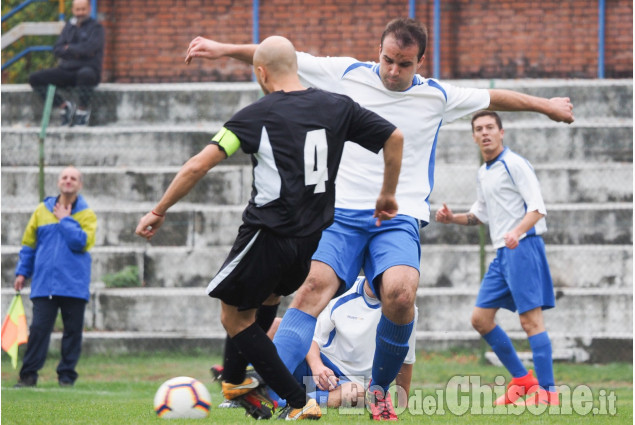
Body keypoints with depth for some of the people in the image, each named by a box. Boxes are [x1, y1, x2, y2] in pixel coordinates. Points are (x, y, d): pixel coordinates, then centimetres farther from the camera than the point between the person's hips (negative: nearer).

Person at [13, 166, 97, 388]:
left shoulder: (86, 214, 4)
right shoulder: (42, 210, 10)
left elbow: (84, 242, -12)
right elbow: (29, 243, 15)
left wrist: (65, 220, -8)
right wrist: (22, 272, 9)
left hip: (74, 284, -1)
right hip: (44, 284, 1)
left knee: (73, 331, 2)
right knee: (38, 328, -6)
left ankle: (67, 375, 10)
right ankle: (28, 375, -3)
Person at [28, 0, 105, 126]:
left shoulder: (96, 27, 1)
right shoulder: (69, 26, 17)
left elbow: (89, 48, -17)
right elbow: (57, 50, 5)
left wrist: (69, 49, -3)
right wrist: (76, 53, -10)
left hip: (88, 70, -5)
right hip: (66, 71, 6)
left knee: (85, 74, -44)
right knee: (34, 79, -12)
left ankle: (83, 110, -19)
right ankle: (64, 106, -2)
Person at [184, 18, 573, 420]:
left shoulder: (437, 97, 9)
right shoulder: (348, 75, 5)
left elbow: (494, 98, 24)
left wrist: (546, 105, 35)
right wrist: (225, 49, 3)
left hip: (400, 218, 0)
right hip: (343, 211, 0)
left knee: (400, 294, -28)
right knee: (315, 286, -25)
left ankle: (380, 390, -4)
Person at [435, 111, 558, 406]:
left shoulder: (514, 165, -8)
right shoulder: (484, 173, 18)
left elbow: (537, 207, -16)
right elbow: (480, 214, 30)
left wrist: (518, 231, -32)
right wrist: (452, 218, 13)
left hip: (522, 247, -9)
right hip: (502, 253, 9)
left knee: (530, 320, -12)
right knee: (481, 318, 7)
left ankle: (547, 392, -12)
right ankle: (522, 380, 16)